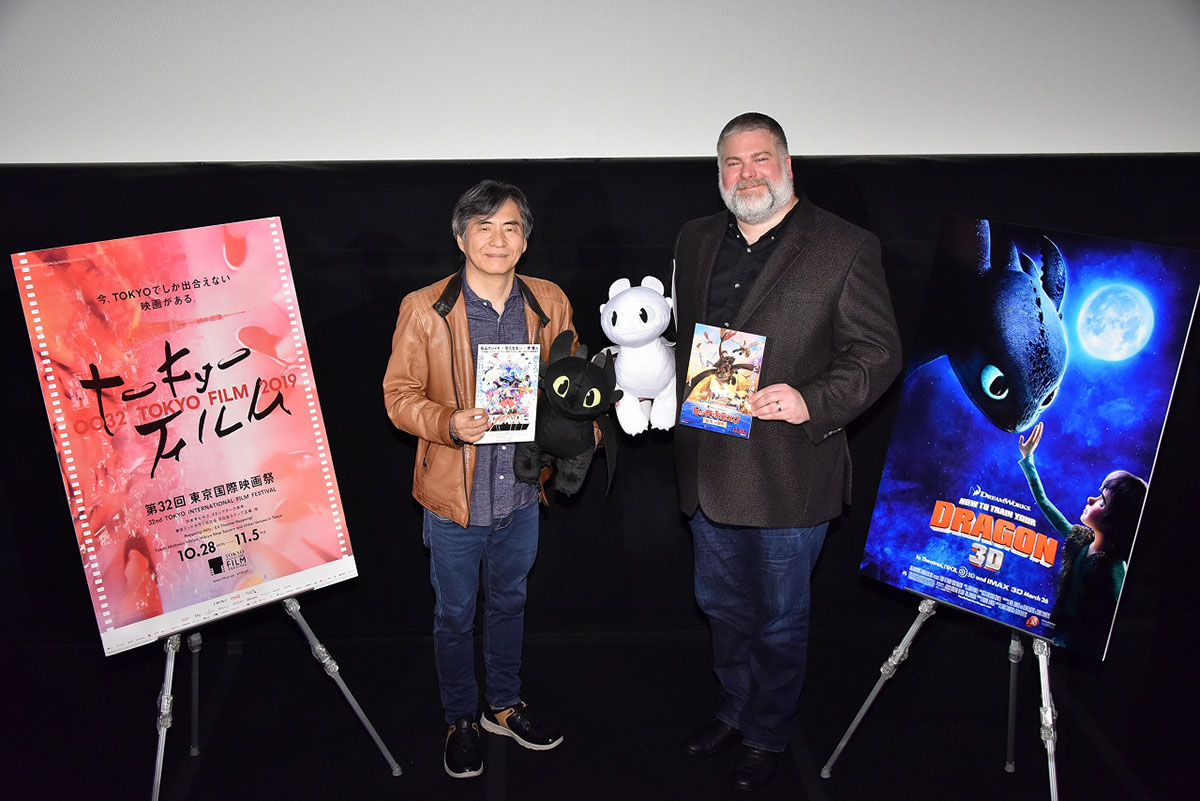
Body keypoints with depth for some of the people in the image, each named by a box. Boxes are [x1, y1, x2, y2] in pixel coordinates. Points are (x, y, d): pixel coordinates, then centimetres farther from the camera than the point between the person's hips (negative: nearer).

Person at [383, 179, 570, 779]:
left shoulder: (550, 304, -2)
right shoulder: (424, 309, -12)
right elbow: (399, 395, -8)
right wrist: (449, 424, -26)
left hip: (522, 489, 3)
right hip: (454, 494, -3)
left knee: (509, 601, 22)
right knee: (455, 614, 14)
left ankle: (504, 705, 44)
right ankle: (460, 720, 37)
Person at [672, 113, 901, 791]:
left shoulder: (846, 248, -9)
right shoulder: (696, 241, 9)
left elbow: (879, 353, -10)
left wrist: (812, 402, -23)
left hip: (788, 475, -5)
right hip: (708, 467, 6)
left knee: (780, 620, 13)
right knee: (722, 606, 22)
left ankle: (768, 736, 36)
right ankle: (735, 712, 46)